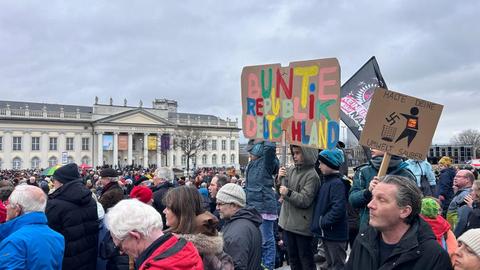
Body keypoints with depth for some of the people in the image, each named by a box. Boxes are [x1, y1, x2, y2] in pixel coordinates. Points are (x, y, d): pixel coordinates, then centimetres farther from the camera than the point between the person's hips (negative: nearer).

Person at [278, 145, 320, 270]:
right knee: (292, 257, 19)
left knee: (305, 259, 5)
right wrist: (279, 178, -7)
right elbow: (281, 189, 12)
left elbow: (305, 201, -19)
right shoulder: (292, 170, 5)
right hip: (288, 221, 7)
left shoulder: (312, 176, -15)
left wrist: (288, 193, -30)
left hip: (302, 225, -7)